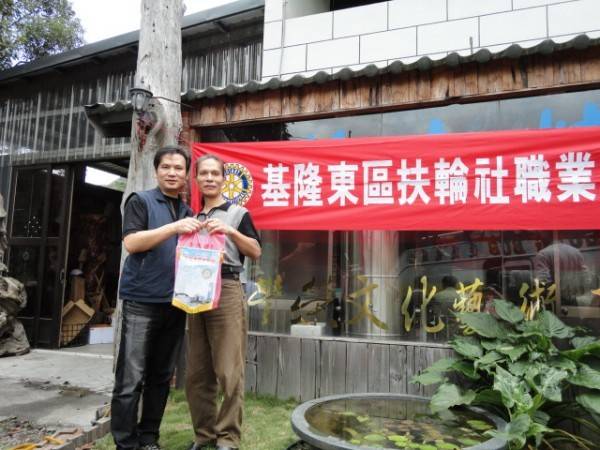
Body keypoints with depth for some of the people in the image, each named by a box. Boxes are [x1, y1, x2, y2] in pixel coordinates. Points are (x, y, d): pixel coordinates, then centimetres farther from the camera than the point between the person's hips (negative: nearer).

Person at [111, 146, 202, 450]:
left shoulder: (189, 213, 17)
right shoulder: (140, 201, 1)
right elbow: (131, 242, -12)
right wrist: (173, 227, -21)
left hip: (175, 303, 5)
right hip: (142, 300, -5)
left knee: (161, 376, 11)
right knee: (131, 378, -2)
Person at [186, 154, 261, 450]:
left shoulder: (237, 213, 5)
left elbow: (256, 252, -2)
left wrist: (230, 231, -15)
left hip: (226, 292, -5)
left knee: (228, 371, -4)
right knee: (196, 372, 10)